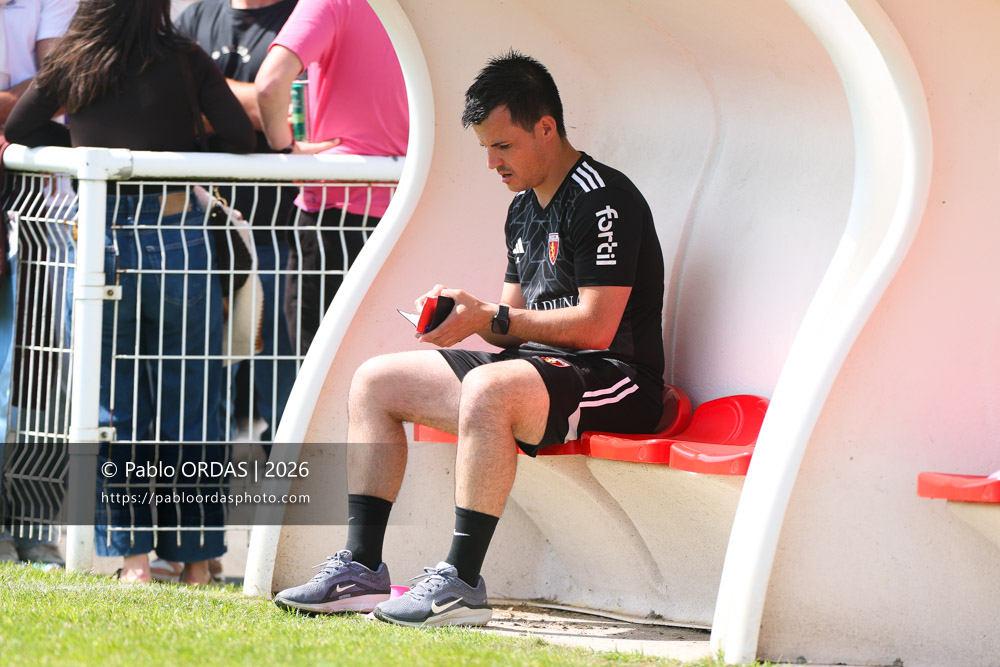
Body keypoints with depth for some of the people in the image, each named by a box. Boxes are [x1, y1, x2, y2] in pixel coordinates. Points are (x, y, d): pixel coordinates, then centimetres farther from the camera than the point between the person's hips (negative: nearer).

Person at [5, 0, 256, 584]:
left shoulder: (72, 64, 7)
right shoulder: (185, 61, 2)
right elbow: (239, 137, -5)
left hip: (97, 243, 1)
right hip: (178, 232, -1)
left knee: (115, 406, 11)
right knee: (189, 406, 8)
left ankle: (132, 556, 6)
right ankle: (196, 559, 12)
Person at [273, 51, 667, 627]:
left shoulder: (601, 199, -13)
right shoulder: (524, 208, 17)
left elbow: (595, 326, -19)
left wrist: (489, 319, -17)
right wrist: (463, 307, -2)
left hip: (618, 381, -10)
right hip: (537, 365, 10)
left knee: (488, 388, -40)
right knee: (375, 382, 5)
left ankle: (462, 581, -36)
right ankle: (362, 567, -2)